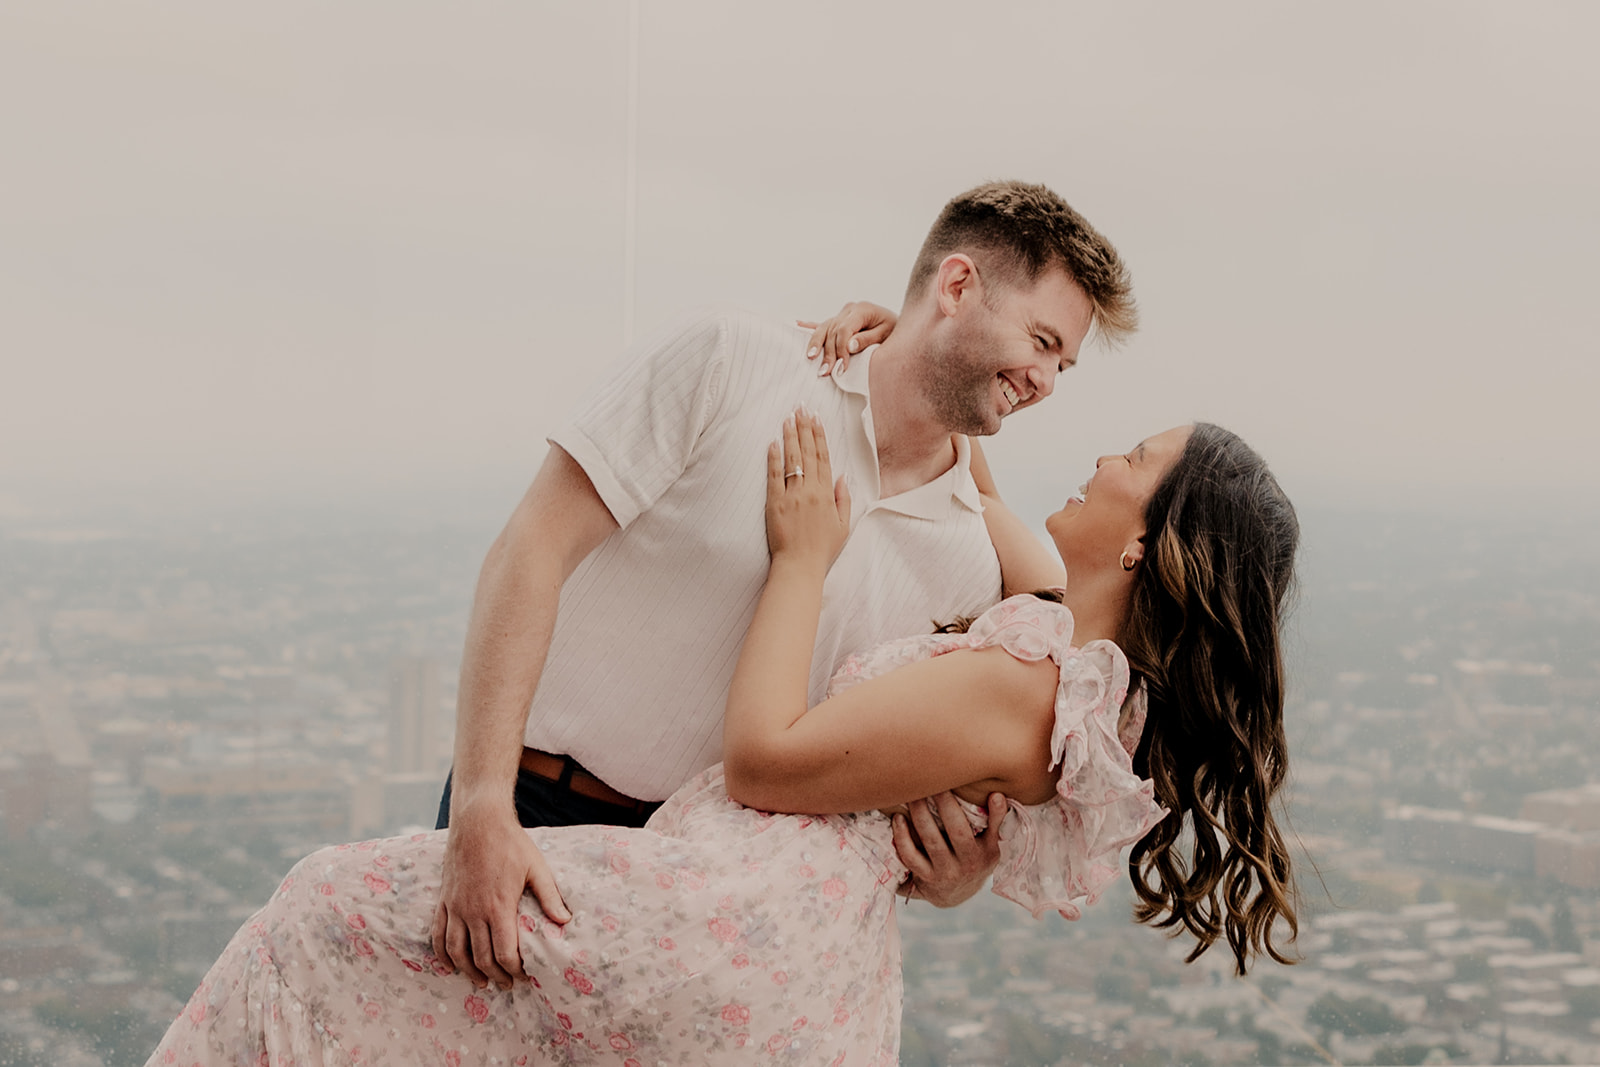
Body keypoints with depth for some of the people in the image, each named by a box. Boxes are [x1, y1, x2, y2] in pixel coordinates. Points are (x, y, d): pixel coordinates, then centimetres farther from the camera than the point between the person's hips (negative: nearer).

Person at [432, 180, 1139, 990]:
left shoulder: (968, 570, 4)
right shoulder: (730, 364, -8)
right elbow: (532, 550, -12)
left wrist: (953, 877, -13)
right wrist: (482, 808, -22)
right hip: (531, 812, -4)